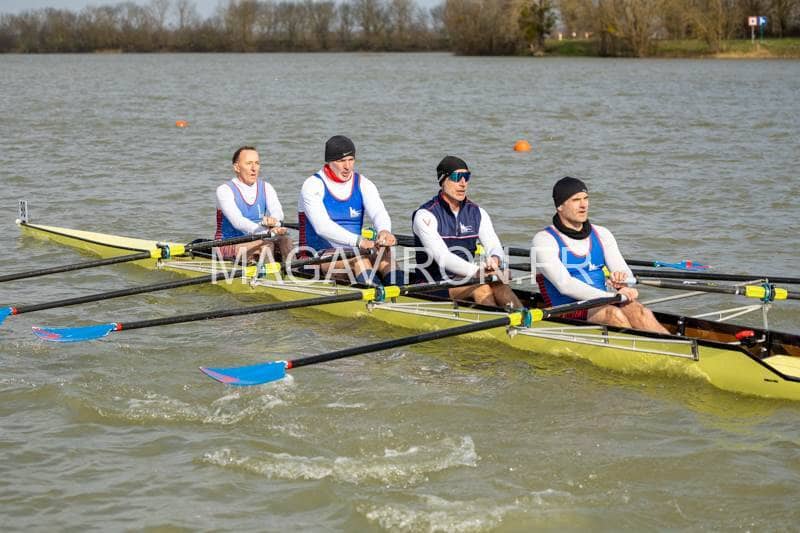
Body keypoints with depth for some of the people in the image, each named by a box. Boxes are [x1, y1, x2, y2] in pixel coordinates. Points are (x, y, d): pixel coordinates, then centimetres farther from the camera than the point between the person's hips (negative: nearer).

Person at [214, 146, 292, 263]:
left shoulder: (266, 188, 9)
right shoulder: (224, 190, -7)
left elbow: (277, 211, -12)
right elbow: (237, 221, -24)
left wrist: (273, 220, -38)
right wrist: (267, 232, -40)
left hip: (256, 242, 4)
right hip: (229, 246, -4)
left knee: (285, 238, -24)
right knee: (266, 244, -30)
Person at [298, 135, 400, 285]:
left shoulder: (363, 184, 8)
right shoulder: (313, 185, -7)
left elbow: (379, 212, -11)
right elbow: (322, 226, -23)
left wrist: (384, 230, -38)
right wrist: (358, 241, -37)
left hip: (354, 252, 4)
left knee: (384, 253, -29)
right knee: (359, 256, -34)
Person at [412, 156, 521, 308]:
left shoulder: (477, 213, 10)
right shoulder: (425, 215, -9)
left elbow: (494, 246, -3)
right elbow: (442, 257, -22)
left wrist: (495, 259, -30)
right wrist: (477, 271, -38)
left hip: (466, 279, 5)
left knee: (498, 284, -27)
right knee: (481, 288, -31)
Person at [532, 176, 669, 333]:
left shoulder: (601, 234, 16)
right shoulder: (544, 240, -3)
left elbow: (626, 273, 8)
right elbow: (565, 285, -17)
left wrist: (621, 280, -18)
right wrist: (611, 296, -26)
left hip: (602, 305, 4)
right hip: (566, 314, -4)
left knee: (636, 310, -27)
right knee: (612, 313, -33)